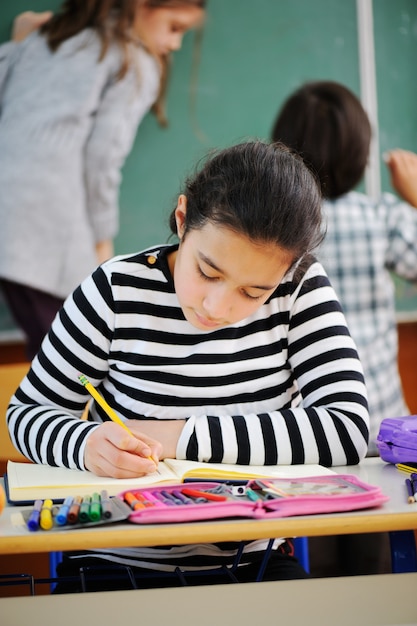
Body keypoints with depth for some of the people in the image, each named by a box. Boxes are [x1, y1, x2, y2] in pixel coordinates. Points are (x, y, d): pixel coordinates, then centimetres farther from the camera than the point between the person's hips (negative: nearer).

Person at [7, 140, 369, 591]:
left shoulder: (299, 288, -6)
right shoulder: (118, 292, -8)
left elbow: (348, 430, -15)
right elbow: (28, 411, 2)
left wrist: (181, 436, -18)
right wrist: (86, 444, -21)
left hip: (250, 562, 0)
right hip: (116, 565, 0)